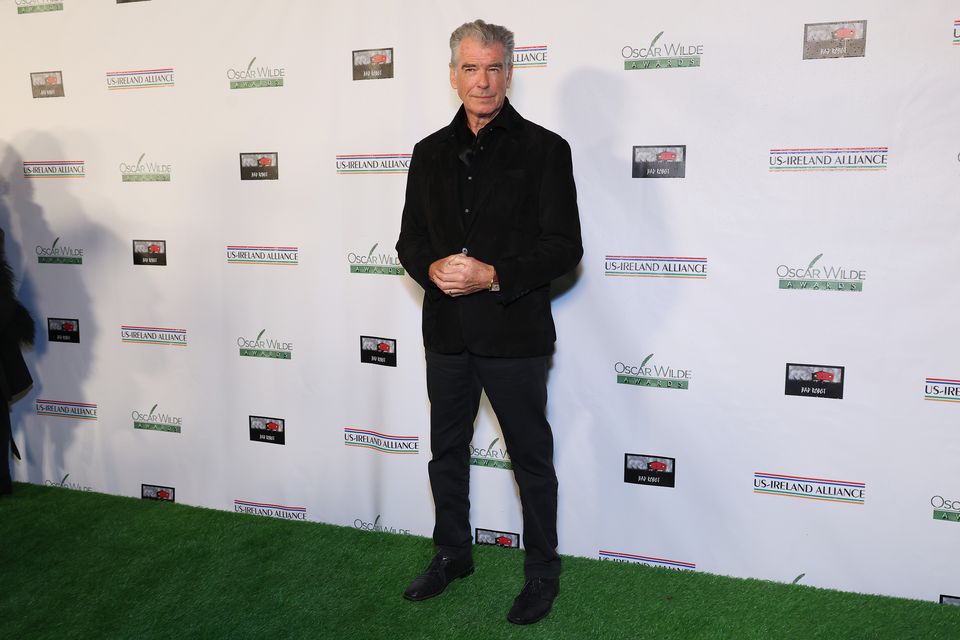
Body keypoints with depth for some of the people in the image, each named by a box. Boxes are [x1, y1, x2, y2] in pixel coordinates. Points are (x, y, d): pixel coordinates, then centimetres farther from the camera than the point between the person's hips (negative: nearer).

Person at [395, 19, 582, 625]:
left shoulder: (544, 149, -5)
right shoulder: (431, 152, 10)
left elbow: (564, 248, -10)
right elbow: (410, 238, 10)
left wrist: (494, 276, -21)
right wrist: (434, 269, -11)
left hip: (514, 335, -5)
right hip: (446, 331, 5)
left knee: (532, 459, 9)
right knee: (446, 451, 18)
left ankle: (543, 571, 28)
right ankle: (453, 554, 39)